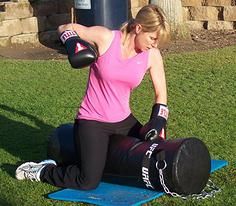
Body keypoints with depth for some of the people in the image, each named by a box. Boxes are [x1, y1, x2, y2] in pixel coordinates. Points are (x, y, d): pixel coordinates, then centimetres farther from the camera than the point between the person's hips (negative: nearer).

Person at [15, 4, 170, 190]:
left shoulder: (152, 56, -7)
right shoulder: (104, 37, -17)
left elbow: (161, 94, 4)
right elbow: (65, 28, -2)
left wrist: (157, 124, -8)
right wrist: (73, 43, -22)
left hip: (124, 120, 5)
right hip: (92, 121, -5)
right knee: (88, 182, -13)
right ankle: (42, 170, 12)